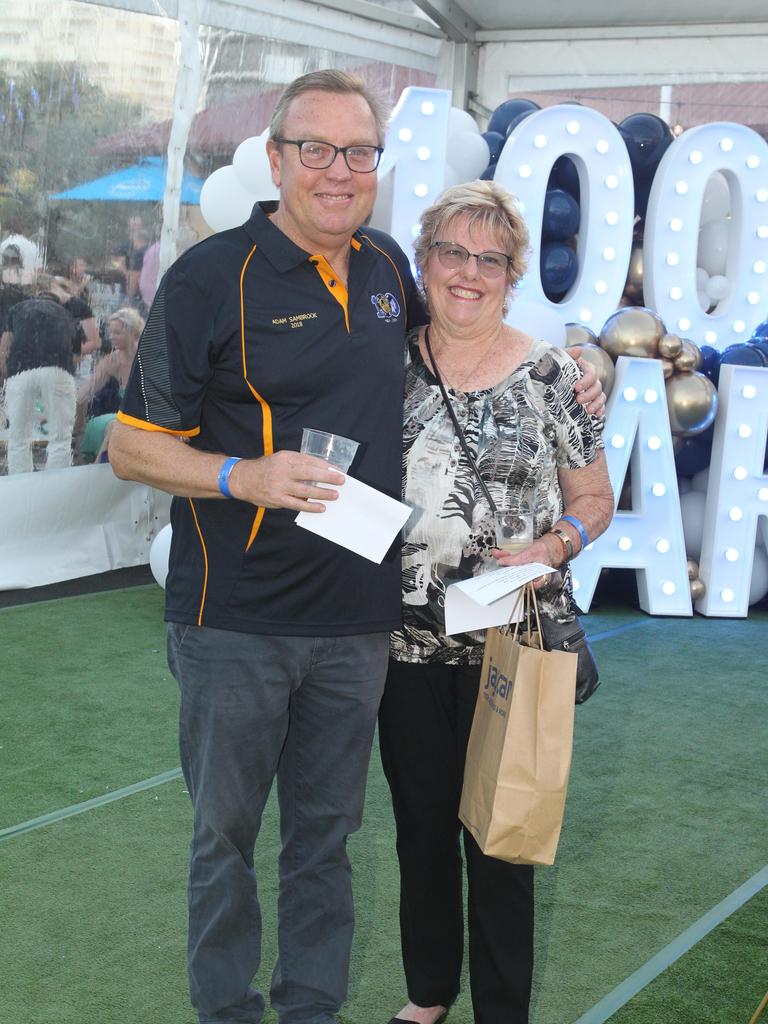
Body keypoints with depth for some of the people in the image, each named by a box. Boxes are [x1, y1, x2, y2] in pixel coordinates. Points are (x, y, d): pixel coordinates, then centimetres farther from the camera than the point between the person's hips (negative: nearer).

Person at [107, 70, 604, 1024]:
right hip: (235, 622, -4)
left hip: (357, 621, 5)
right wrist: (246, 476, -23)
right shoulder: (210, 276, -10)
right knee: (223, 832, 9)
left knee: (326, 831, 15)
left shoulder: (388, 268, 7)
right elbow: (132, 445, -7)